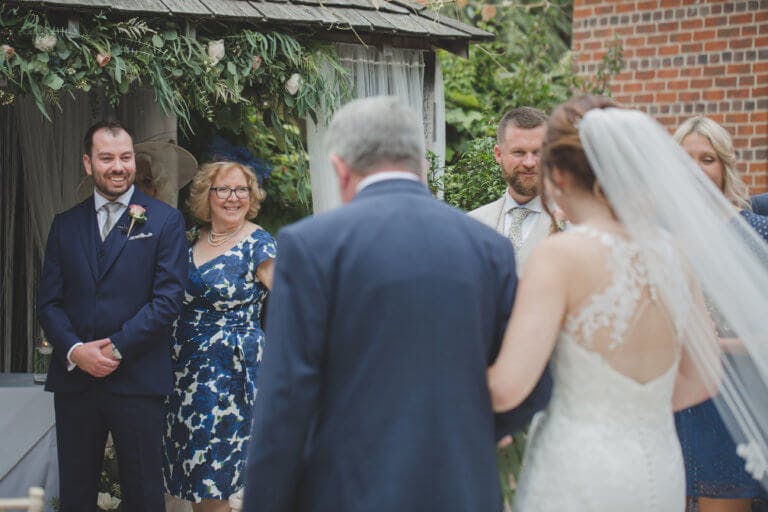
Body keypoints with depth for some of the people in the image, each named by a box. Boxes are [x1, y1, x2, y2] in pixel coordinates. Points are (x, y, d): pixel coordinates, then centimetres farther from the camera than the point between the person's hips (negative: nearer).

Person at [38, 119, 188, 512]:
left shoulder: (164, 221, 2)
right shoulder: (65, 225, 12)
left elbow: (168, 299, -7)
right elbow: (48, 301, 7)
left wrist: (116, 348, -14)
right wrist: (75, 350, -11)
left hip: (137, 379, -3)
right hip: (74, 378, 3)